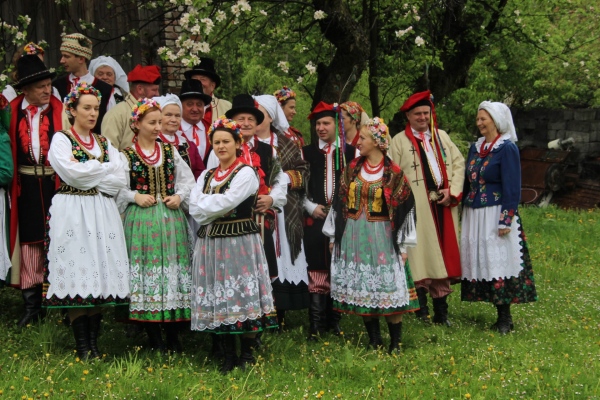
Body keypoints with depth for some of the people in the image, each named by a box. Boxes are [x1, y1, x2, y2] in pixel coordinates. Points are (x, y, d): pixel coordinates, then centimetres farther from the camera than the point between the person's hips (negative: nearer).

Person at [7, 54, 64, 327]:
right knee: (29, 241, 6)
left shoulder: (60, 111, -2)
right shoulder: (13, 111, 4)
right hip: (26, 186, 2)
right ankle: (32, 303, 15)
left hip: (55, 183, -2)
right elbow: (8, 148, 6)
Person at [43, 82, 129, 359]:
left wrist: (90, 177, -6)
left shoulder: (104, 142, 16)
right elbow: (72, 172, -14)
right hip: (72, 212, -4)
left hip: (102, 212, 4)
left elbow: (120, 180, 4)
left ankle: (94, 343, 7)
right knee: (77, 272, -7)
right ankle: (82, 346, -3)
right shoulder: (61, 139, 3)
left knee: (100, 272, 1)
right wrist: (104, 168, -3)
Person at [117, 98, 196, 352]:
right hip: (141, 220, -3)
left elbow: (187, 180, 11)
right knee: (147, 267, -3)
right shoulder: (126, 156, 2)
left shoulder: (170, 151, 11)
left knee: (173, 267, 1)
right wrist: (135, 197, -15)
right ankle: (154, 338, 6)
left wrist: (179, 196, -6)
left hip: (171, 218, 3)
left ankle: (173, 336, 9)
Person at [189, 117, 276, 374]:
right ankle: (229, 355, 15)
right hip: (210, 242, 6)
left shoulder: (246, 173, -3)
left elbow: (226, 202, -16)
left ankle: (247, 355, 4)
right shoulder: (206, 176, 15)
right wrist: (216, 208, -11)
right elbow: (195, 209, 2)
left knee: (242, 296, -5)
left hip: (240, 241, -6)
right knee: (218, 298, 6)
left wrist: (205, 206, -2)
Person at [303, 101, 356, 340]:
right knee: (317, 269, -1)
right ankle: (316, 324, 2)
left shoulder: (351, 153, 6)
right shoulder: (306, 153, 8)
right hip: (315, 219, 0)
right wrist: (312, 207, -5)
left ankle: (335, 321, 13)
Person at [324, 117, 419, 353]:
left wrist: (403, 245, -5)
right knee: (362, 290, 6)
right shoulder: (352, 169, 7)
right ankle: (374, 340, 16)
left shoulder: (393, 174, -4)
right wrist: (334, 236, 9)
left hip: (382, 239, -4)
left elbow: (404, 208, -3)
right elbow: (340, 203, 10)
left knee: (389, 289, -5)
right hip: (353, 237, 4)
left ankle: (395, 342, 4)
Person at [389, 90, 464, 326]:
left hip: (443, 205, 4)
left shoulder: (442, 136, 16)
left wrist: (452, 190, -2)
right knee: (420, 253, -6)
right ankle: (421, 308, 0)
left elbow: (458, 163, 12)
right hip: (417, 208, -4)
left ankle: (441, 310, 12)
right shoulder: (399, 141, 3)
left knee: (443, 252, 6)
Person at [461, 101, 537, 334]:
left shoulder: (507, 148, -9)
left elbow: (512, 188, -12)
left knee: (498, 262, -5)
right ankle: (501, 314, 13)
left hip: (495, 214, -7)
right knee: (480, 262, 7)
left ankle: (505, 318, 2)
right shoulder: (476, 147, 13)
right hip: (473, 215, 7)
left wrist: (506, 220, -16)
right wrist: (464, 210, 15)